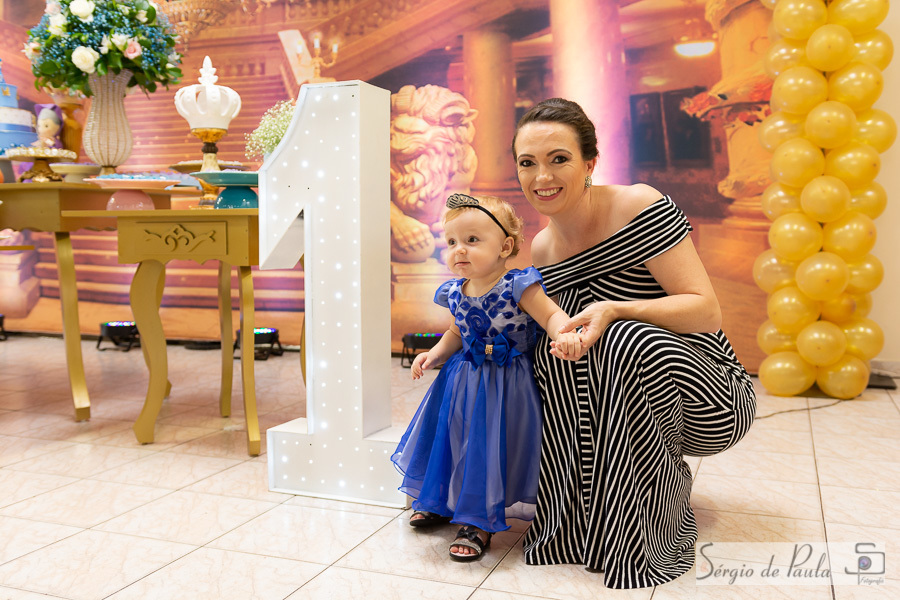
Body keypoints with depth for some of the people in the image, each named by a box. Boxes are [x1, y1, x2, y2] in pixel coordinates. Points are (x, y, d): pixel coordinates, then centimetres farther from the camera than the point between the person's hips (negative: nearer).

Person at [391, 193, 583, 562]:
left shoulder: (517, 286, -17)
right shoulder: (455, 293, 1)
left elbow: (551, 315, -20)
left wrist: (565, 336, -42)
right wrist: (435, 353, 1)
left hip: (504, 385, -6)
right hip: (464, 379, 6)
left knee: (490, 446, -5)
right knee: (451, 436, 13)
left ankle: (479, 521, 12)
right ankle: (440, 502, 36)